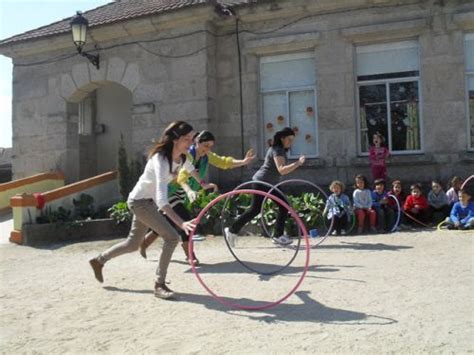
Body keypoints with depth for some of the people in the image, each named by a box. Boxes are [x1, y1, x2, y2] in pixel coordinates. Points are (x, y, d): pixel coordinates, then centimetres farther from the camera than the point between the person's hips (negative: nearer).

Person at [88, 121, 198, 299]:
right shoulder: (161, 159, -34)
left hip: (148, 201, 9)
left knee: (133, 244, 20)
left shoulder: (181, 157, -10)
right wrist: (181, 223, -54)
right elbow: (161, 200, -45)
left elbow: (191, 170, 17)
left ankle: (99, 260, 41)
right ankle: (159, 285, -7)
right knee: (172, 237, -19)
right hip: (140, 201, -8)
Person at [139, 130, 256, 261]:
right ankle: (190, 254, -6)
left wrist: (244, 162, -23)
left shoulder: (206, 156, -6)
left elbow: (224, 162, -8)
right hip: (169, 190, -8)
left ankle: (144, 242, 34)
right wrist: (189, 191, -62)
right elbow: (181, 176, -44)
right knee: (185, 218, -18)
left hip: (179, 193, 8)